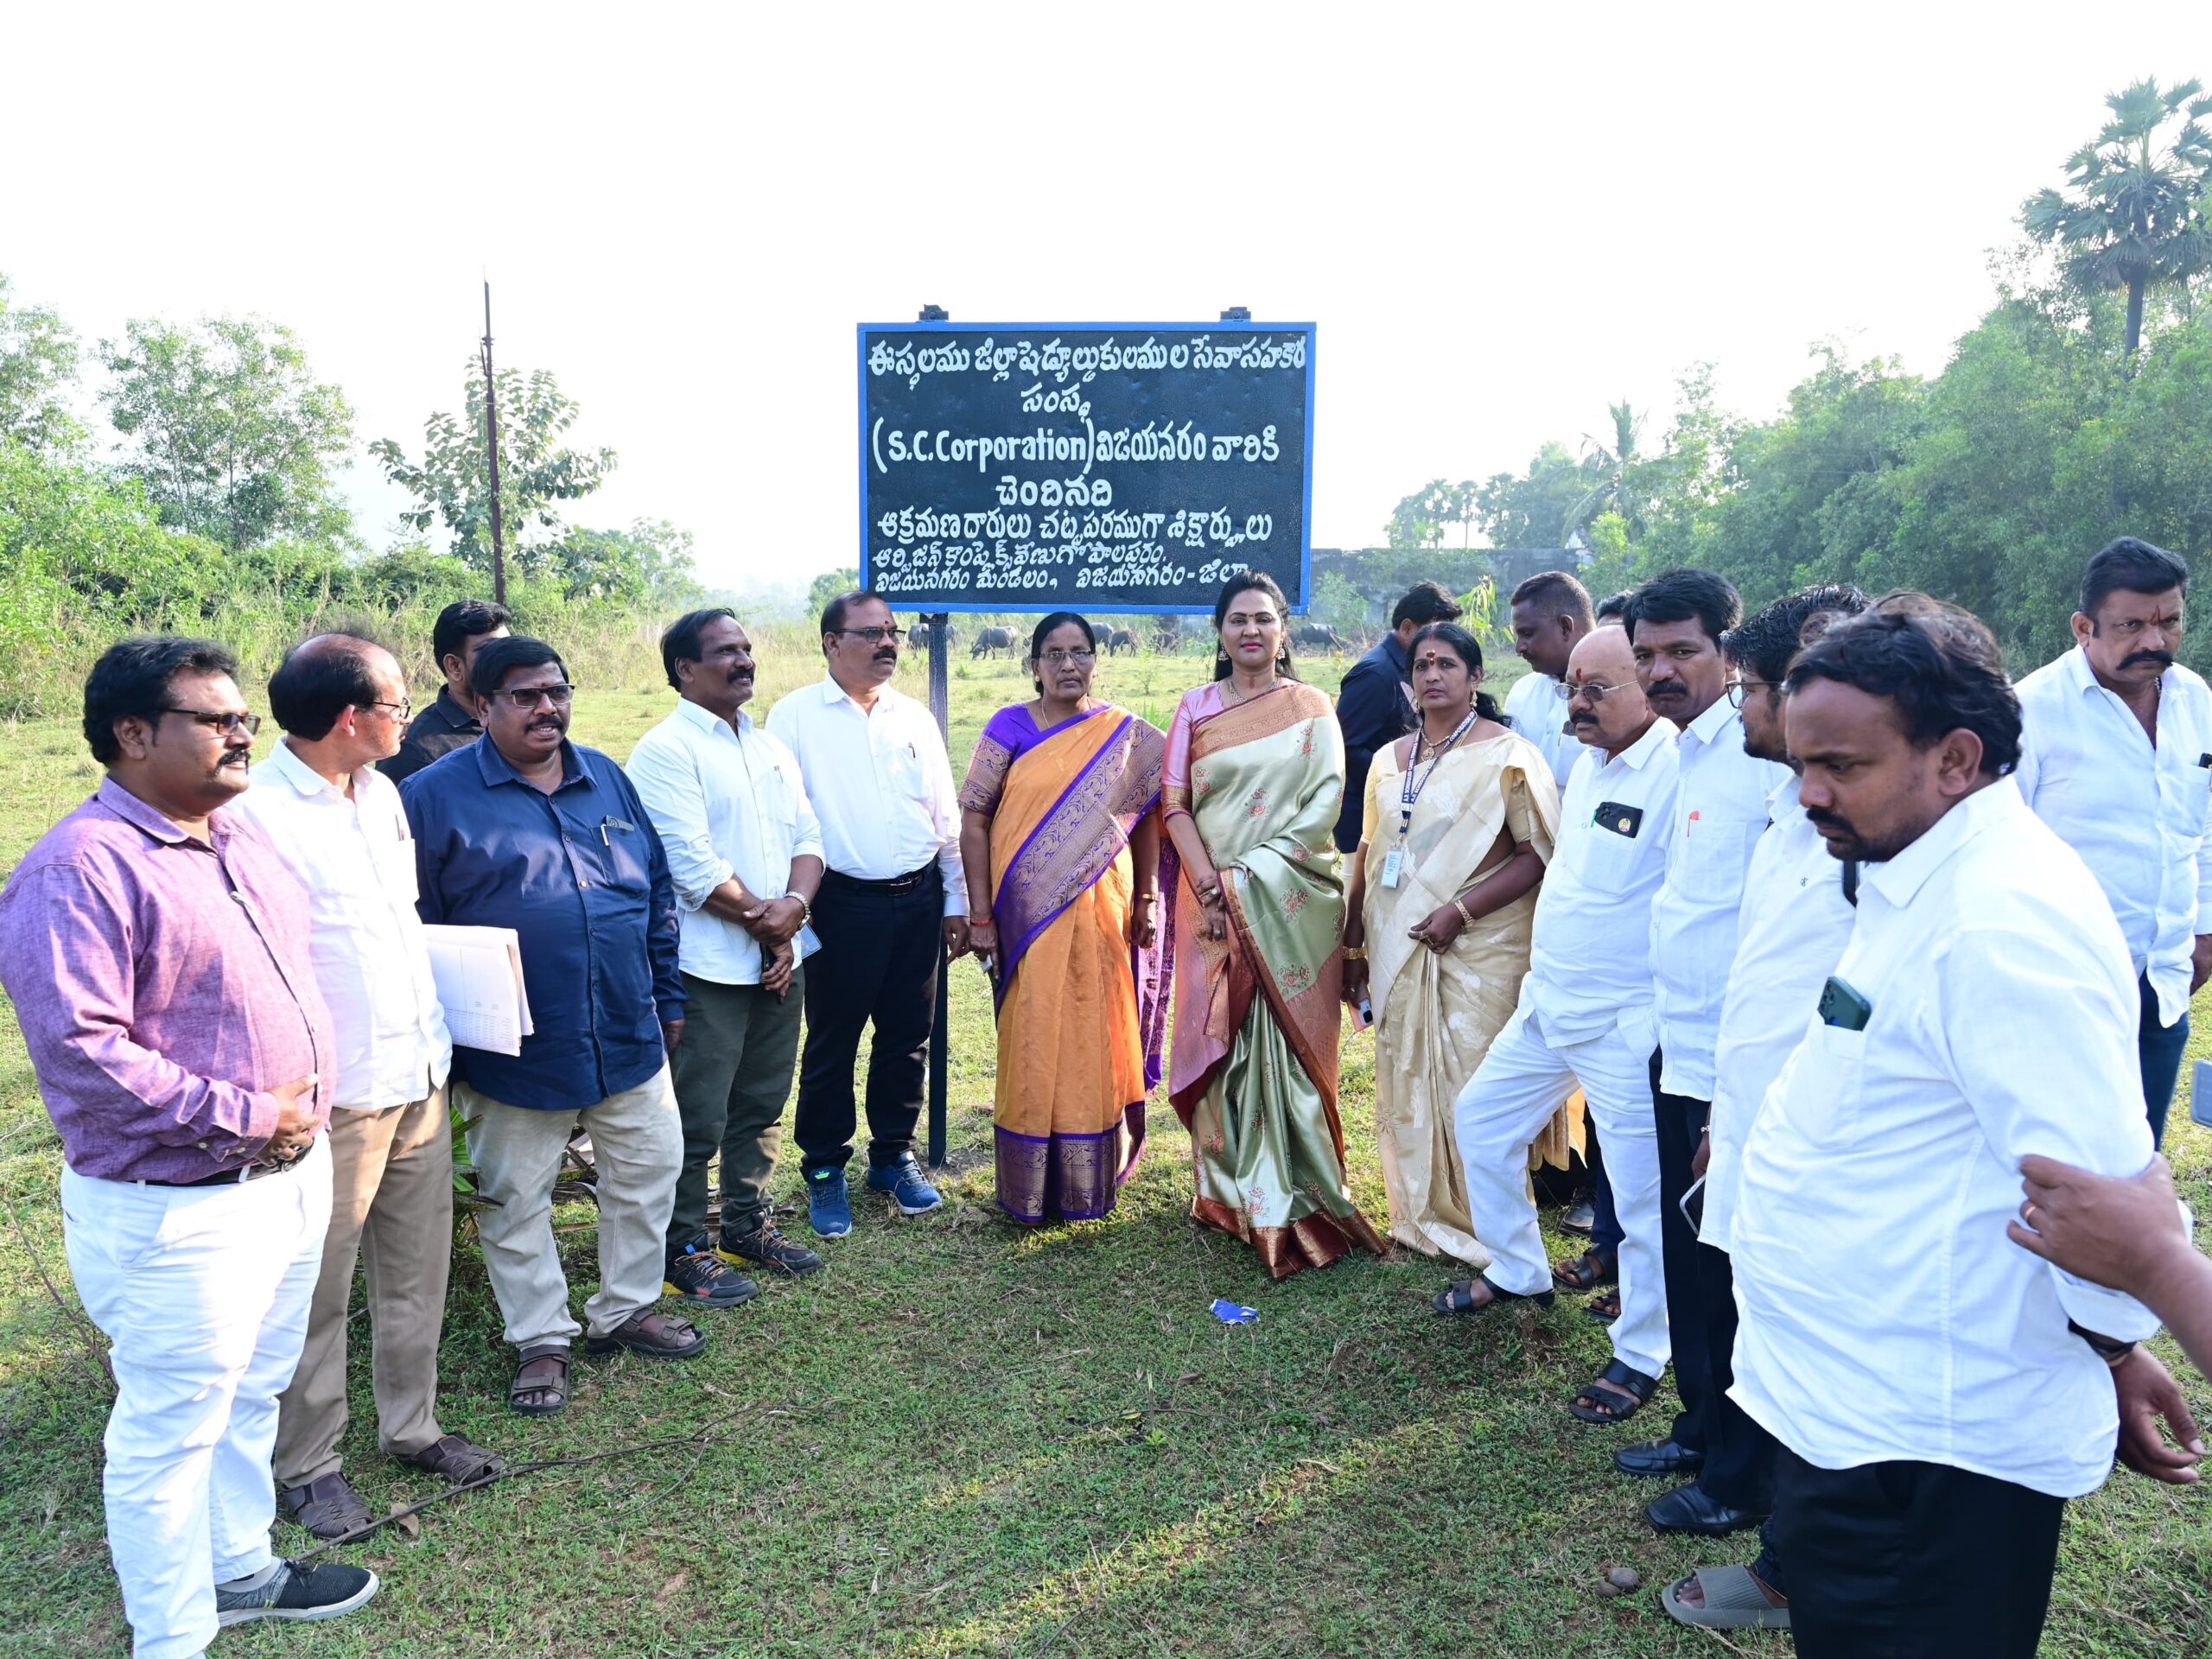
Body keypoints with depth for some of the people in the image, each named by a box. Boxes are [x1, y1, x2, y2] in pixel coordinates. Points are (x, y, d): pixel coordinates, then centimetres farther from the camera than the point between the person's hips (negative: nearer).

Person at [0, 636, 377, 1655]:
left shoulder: (236, 839, 8)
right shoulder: (82, 868, -20)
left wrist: (307, 1098, 8)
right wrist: (244, 1115, -22)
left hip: (293, 1172, 9)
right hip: (175, 1212, -9)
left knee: (252, 1395, 24)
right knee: (169, 1430, 8)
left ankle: (240, 1570, 44)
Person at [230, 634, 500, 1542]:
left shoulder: (381, 793, 9)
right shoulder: (257, 813, -18)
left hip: (419, 1076, 7)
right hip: (335, 1097, -7)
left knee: (417, 1270, 18)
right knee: (317, 1294, 9)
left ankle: (411, 1423, 35)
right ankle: (308, 1465, 27)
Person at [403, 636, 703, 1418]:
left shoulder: (607, 779, 8)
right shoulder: (435, 795, -7)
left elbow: (658, 891, 13)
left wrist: (668, 998, 12)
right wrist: (441, 1040, -7)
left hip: (628, 1035, 4)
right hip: (515, 1052, -4)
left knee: (649, 1171, 14)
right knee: (516, 1200, 9)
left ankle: (625, 1309, 34)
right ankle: (541, 1341, 27)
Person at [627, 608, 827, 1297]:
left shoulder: (769, 747, 14)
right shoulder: (666, 750, -11)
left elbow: (807, 836, 9)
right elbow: (692, 864, -18)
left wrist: (791, 909, -9)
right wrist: (763, 920, -11)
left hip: (778, 958, 7)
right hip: (707, 966, -7)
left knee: (762, 1104, 16)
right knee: (698, 1118, 2)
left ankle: (748, 1225, 31)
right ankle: (684, 1250, 16)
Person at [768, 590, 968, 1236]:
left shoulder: (915, 717, 10)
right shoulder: (796, 716, -3)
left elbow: (947, 814, 13)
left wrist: (956, 900, 11)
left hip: (918, 900, 4)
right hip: (843, 903, -4)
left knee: (907, 1038, 12)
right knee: (831, 1043, 6)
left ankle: (894, 1156, 29)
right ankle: (824, 1170, 22)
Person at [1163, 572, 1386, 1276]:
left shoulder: (1310, 709, 5)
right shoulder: (1195, 708, 9)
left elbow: (1324, 803, -5)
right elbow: (1175, 804, 1)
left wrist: (1253, 875, -14)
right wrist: (1210, 886, -11)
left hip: (1291, 902, -2)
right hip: (1214, 899, 2)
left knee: (1286, 1041, -2)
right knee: (1217, 1041, 4)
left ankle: (1290, 1201, 8)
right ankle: (1225, 1190, 18)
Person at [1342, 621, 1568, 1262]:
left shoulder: (1506, 755, -6)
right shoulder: (1388, 760, 12)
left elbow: (1540, 854, -12)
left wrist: (1460, 911, -18)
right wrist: (1354, 945, 14)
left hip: (1477, 951, -6)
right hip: (1397, 952, 6)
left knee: (1473, 1089, -3)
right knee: (1406, 1085, 11)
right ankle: (1419, 1216, 26)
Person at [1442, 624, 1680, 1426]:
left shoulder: (1677, 772, -20)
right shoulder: (1589, 761, 8)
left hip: (1626, 1023, -9)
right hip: (1547, 1004, 9)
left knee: (1642, 1194, 1)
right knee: (1480, 1117, 19)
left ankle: (1640, 1357, 20)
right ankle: (1517, 1272, 39)